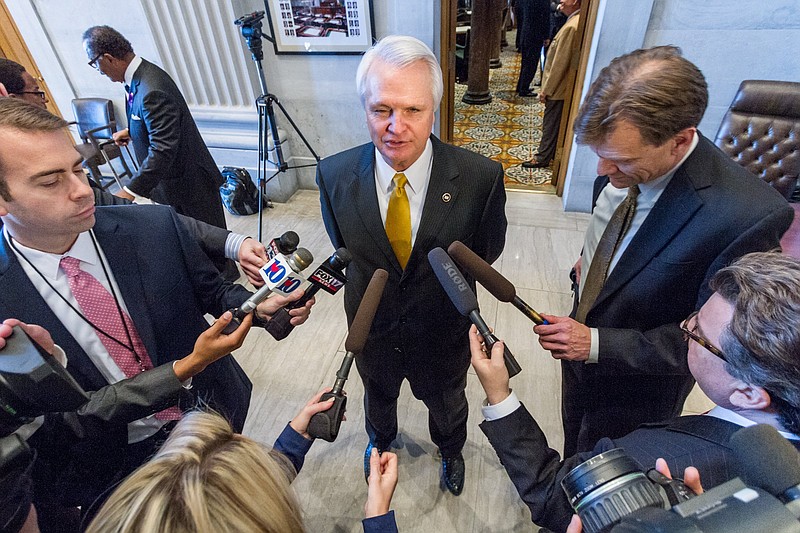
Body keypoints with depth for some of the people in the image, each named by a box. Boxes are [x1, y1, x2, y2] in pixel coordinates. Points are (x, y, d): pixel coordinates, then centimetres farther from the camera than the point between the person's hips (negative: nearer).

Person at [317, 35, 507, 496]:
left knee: (446, 403, 31)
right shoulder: (334, 174, -21)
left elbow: (487, 250, -7)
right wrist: (372, 281, -7)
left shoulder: (480, 177, -27)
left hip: (444, 333, -1)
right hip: (373, 329, 2)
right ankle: (381, 439, 71)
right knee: (378, 397, 33)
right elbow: (341, 249, -3)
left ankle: (451, 450, 69)